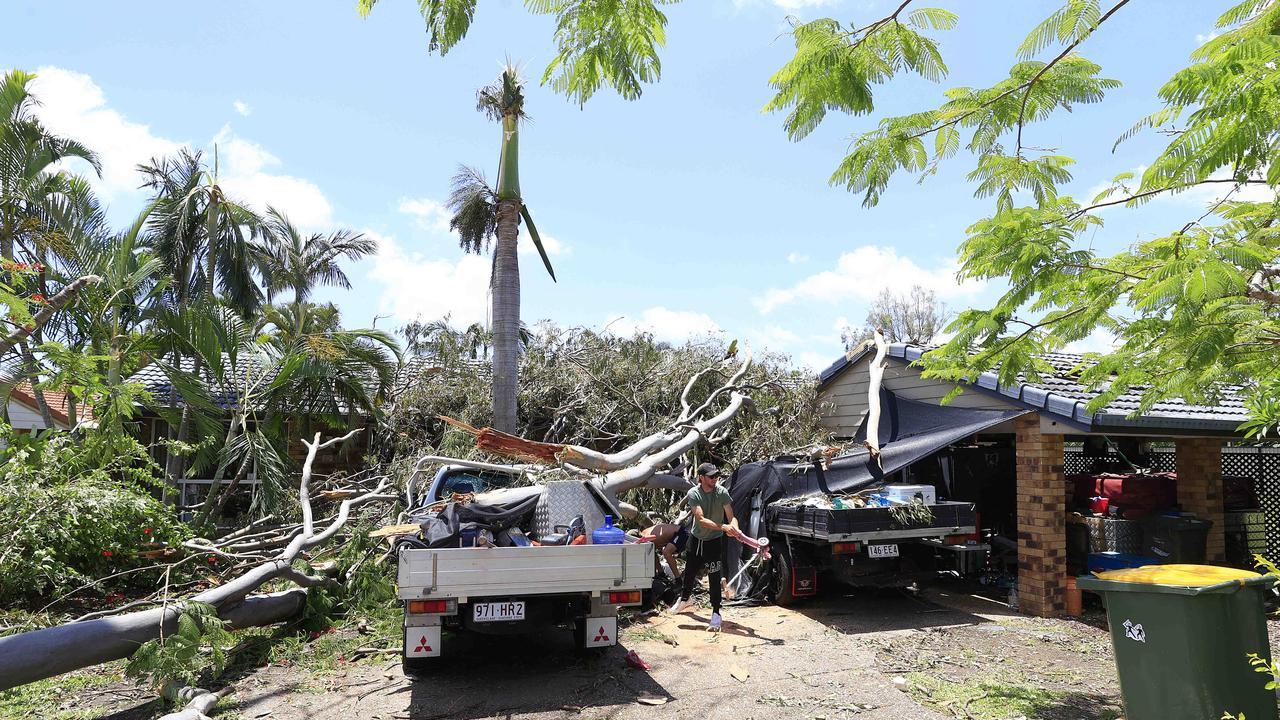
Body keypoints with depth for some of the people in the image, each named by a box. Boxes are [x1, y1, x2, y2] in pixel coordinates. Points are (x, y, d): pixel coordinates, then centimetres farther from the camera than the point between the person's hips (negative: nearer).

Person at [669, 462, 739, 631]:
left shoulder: (722, 492, -17)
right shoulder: (693, 494, -19)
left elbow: (731, 517, -21)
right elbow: (701, 520, -31)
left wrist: (734, 528, -45)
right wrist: (724, 527, -44)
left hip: (714, 541, -2)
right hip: (696, 539, 2)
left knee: (714, 578, -6)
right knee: (689, 572, 19)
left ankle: (716, 613, 8)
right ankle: (685, 598, 46)